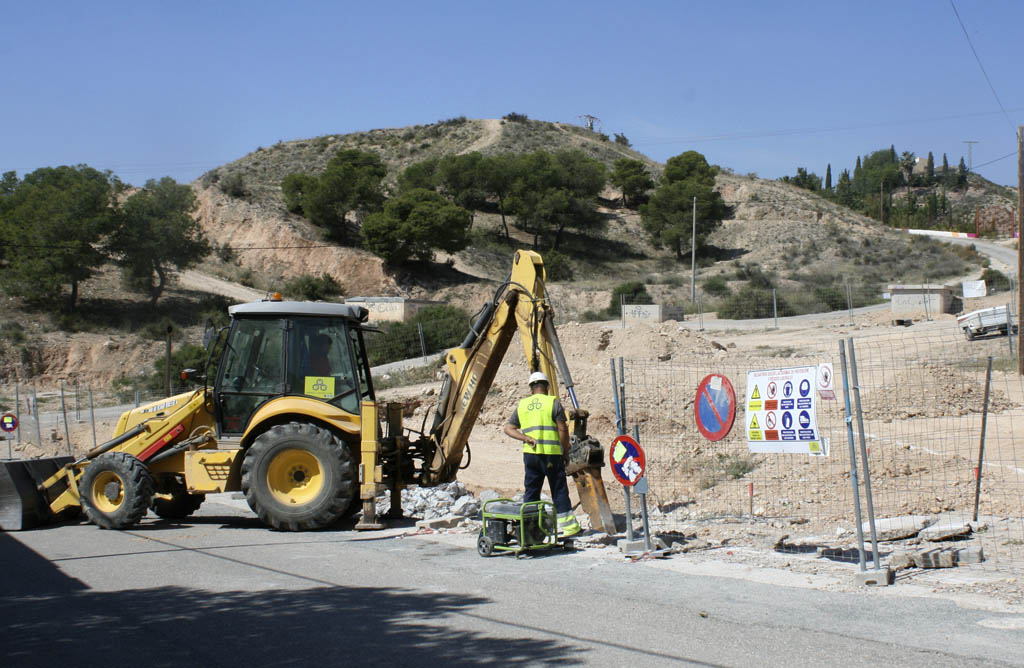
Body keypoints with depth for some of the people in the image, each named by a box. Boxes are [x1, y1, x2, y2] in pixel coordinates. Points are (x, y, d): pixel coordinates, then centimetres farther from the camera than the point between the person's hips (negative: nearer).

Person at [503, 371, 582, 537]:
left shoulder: (522, 405, 11)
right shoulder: (553, 402, -3)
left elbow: (508, 428, 9)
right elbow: (562, 429, -7)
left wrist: (526, 438, -2)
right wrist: (566, 452, 2)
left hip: (530, 453, 4)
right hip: (551, 453, -4)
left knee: (531, 490, 10)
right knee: (559, 489, 3)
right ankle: (566, 525, 5)